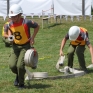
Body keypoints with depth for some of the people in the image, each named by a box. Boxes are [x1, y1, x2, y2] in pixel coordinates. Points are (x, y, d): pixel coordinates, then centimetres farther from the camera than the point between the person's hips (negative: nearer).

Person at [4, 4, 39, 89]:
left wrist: (33, 37, -8)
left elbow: (37, 26, -3)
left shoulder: (26, 22, -21)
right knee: (12, 65, -10)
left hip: (25, 46, -4)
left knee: (20, 65, -17)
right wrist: (10, 36, -1)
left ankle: (21, 84, 6)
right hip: (16, 46, 4)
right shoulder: (10, 24, -6)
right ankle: (18, 75, 26)